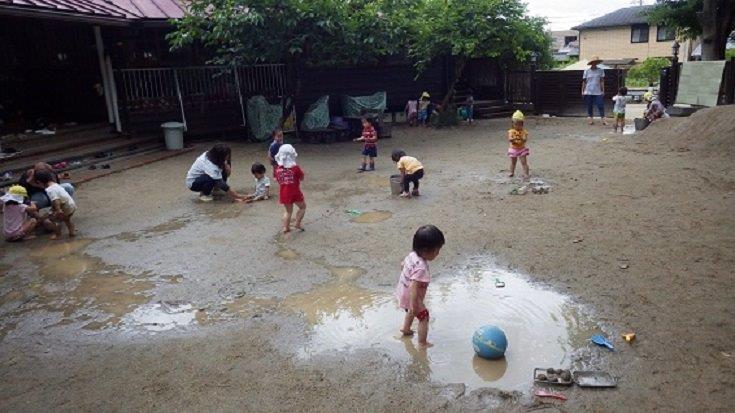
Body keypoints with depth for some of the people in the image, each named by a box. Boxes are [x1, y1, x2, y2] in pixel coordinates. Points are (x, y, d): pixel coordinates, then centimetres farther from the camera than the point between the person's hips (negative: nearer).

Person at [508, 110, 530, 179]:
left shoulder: (524, 131, -9)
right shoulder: (511, 131, -6)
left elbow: (525, 140, -22)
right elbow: (509, 139, -19)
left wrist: (521, 138, -43)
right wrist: (513, 138, -40)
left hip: (522, 149, -2)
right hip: (513, 149, 2)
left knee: (524, 162, -4)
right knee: (513, 162, 15)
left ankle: (526, 174, -4)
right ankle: (512, 172, 32)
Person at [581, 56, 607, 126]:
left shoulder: (600, 70, 4)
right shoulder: (586, 71, 3)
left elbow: (602, 81, 6)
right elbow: (584, 82, 7)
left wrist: (603, 90, 2)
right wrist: (582, 91, 4)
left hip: (598, 92, 0)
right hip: (588, 92, 0)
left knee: (601, 106, -7)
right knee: (589, 106, 5)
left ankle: (603, 120, -5)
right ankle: (590, 119, 14)